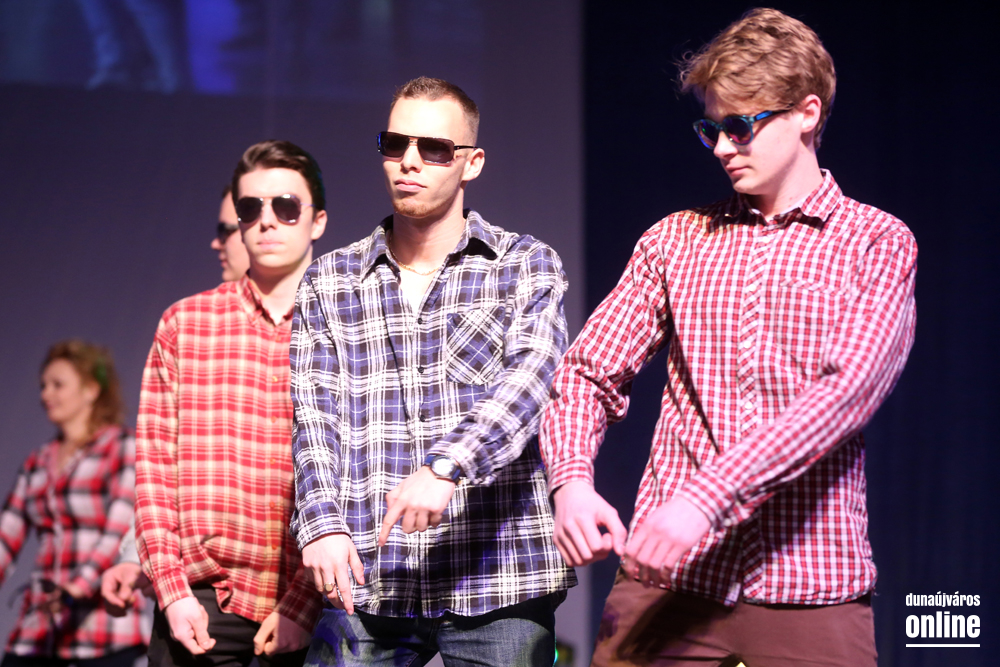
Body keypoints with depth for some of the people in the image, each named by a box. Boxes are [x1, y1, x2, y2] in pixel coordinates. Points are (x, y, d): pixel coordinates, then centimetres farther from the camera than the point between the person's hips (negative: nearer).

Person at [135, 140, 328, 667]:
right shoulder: (184, 323, 7)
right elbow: (153, 461, 4)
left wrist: (302, 605, -10)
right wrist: (171, 590, -5)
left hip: (305, 609, -1)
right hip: (196, 607, 1)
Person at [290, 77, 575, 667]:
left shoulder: (528, 267, 6)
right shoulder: (329, 282, 13)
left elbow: (526, 379, -11)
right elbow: (315, 413, 4)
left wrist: (446, 466, -28)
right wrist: (322, 524, -14)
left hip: (498, 578, -2)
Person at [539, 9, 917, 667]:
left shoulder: (878, 244, 2)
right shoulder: (676, 239, 13)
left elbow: (846, 391, -12)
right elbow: (590, 373, 10)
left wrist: (706, 496, -23)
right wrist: (572, 479, -12)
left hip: (810, 594, -2)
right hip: (664, 579, 2)